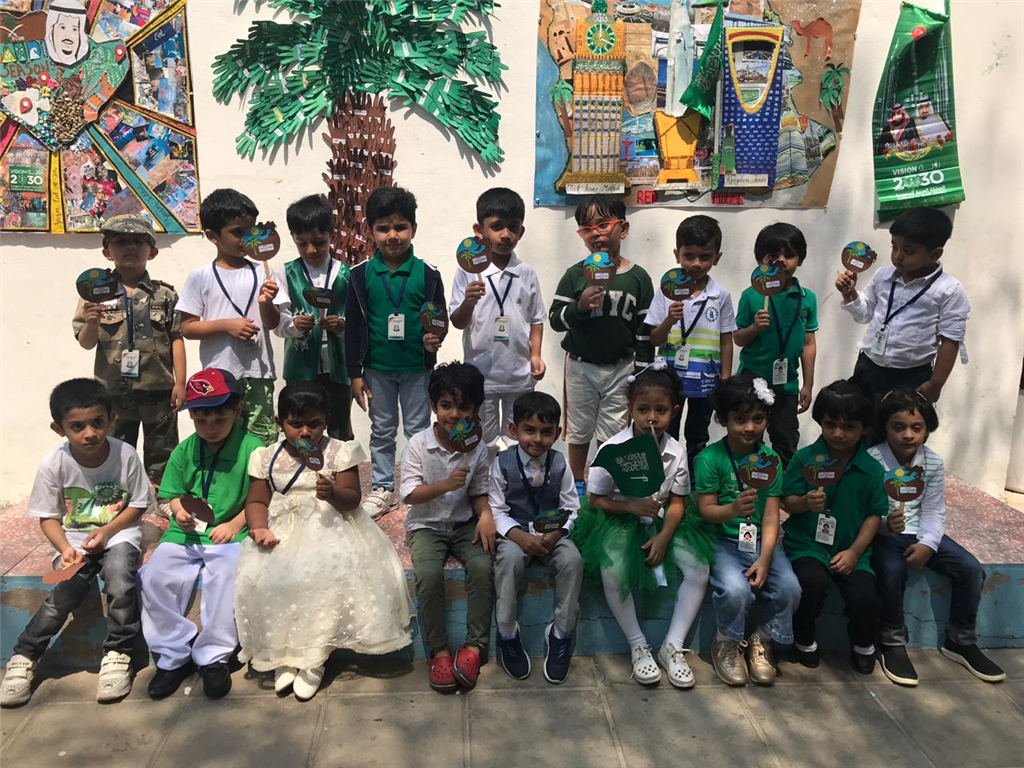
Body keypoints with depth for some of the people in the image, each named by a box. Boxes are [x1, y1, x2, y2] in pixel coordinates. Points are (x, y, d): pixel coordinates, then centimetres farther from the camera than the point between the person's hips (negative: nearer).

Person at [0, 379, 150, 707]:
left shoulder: (126, 455, -14)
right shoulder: (53, 465, -13)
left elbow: (137, 505, -4)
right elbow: (48, 517, -3)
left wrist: (107, 532, -18)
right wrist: (65, 548, -20)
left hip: (119, 533, -1)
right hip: (73, 539, 1)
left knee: (120, 579, -28)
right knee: (65, 592, -22)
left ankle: (117, 653, -9)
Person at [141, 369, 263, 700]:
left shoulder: (252, 448, -8)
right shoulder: (184, 450, 7)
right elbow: (175, 493, 14)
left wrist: (235, 524, -17)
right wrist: (180, 510, -8)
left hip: (230, 534, -4)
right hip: (186, 533, 5)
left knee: (226, 578, -31)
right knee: (155, 576, -17)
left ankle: (213, 656, -9)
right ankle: (174, 653, 1)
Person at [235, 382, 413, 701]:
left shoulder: (339, 452, 0)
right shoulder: (266, 458, 8)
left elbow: (352, 499, -5)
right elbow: (257, 501, 8)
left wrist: (333, 494, -26)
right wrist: (259, 528, -11)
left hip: (330, 527, -2)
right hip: (283, 530, 3)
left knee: (332, 573, -30)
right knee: (257, 576, -22)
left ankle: (313, 659, -12)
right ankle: (280, 654, -2)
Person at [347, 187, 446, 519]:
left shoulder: (427, 274, -7)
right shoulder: (361, 275, -4)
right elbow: (353, 327, 0)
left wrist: (434, 339, -20)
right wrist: (354, 373, 0)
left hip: (416, 368, -1)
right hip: (377, 368, 1)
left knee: (418, 430, 11)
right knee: (382, 431, 14)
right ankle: (383, 488, 28)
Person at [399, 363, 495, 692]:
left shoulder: (478, 448, -1)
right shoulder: (418, 445, -9)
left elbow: (479, 492, 7)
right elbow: (410, 494, -14)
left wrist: (485, 514, -15)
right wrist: (446, 485, -30)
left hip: (464, 523, 2)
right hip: (427, 525, -2)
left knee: (482, 566, -26)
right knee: (428, 573, -29)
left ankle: (474, 644, -13)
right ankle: (438, 649, -12)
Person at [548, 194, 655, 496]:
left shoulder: (638, 277, -4)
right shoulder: (575, 274, -6)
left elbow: (645, 330, 0)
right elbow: (555, 319, -7)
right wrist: (580, 306, -25)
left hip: (620, 368, 0)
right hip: (580, 366, 0)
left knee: (611, 435, 10)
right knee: (579, 431, 15)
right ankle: (577, 486, 33)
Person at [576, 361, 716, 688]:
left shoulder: (676, 452, -5)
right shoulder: (613, 449, -14)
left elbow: (677, 502, -2)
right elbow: (596, 499, -8)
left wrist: (664, 536, -18)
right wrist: (632, 506, -23)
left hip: (662, 521, 3)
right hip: (620, 519, -3)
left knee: (698, 569, -17)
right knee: (613, 574, -30)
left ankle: (673, 645, -2)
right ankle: (638, 646, -7)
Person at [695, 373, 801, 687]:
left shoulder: (770, 458, 1)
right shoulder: (710, 458, -10)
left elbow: (771, 515, -3)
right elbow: (706, 510, -12)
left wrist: (765, 558, -15)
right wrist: (733, 510, -34)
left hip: (761, 541, 4)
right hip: (723, 541, -4)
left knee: (789, 588, -20)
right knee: (736, 590, -29)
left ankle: (760, 640, 9)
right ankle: (727, 644, 4)